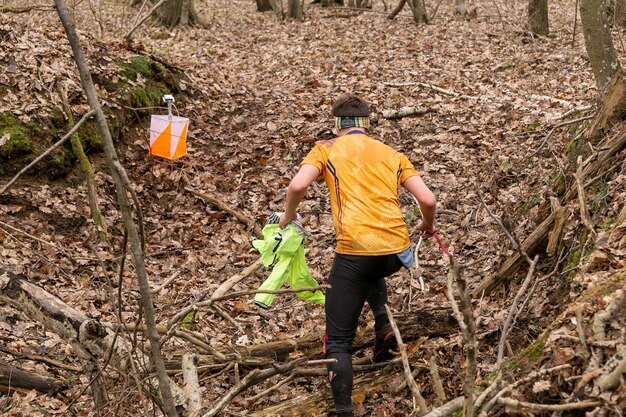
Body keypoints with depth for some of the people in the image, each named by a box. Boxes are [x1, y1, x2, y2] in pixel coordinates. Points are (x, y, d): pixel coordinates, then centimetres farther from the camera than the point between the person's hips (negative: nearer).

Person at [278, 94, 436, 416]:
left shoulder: (327, 150, 9)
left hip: (355, 250, -4)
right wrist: (428, 224, 30)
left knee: (338, 341, 5)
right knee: (372, 274, 41)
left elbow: (298, 186, -8)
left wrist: (288, 214, 12)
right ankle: (385, 326, 21)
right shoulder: (392, 155, 17)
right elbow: (428, 199, 8)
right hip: (396, 250, 4)